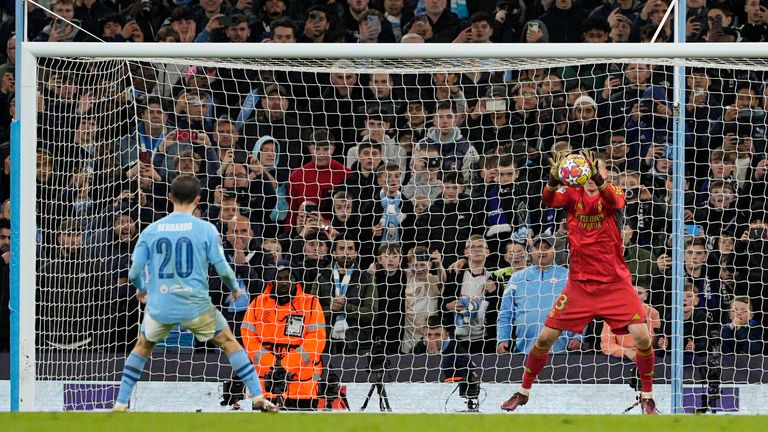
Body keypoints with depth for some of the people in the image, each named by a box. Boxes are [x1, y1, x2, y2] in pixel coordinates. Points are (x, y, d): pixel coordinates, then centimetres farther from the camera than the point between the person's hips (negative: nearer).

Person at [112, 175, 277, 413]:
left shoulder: (151, 231, 1)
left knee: (142, 347, 26)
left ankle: (120, 404, 21)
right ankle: (258, 398, 12)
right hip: (196, 305, -2)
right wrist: (235, 288, 17)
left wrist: (141, 289, 25)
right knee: (229, 343, 17)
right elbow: (223, 269, -5)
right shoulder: (206, 229, -5)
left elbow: (134, 272, 2)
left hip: (159, 306, 2)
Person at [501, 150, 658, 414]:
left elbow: (615, 202, -29)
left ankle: (647, 397, 6)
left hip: (615, 283, -1)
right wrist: (553, 179, -43)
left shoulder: (611, 192, -4)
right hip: (579, 282, 2)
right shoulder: (572, 194, 0)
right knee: (545, 338, -1)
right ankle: (523, 392, 20)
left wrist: (599, 180, -50)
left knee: (643, 339, -14)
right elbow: (548, 201, -21)